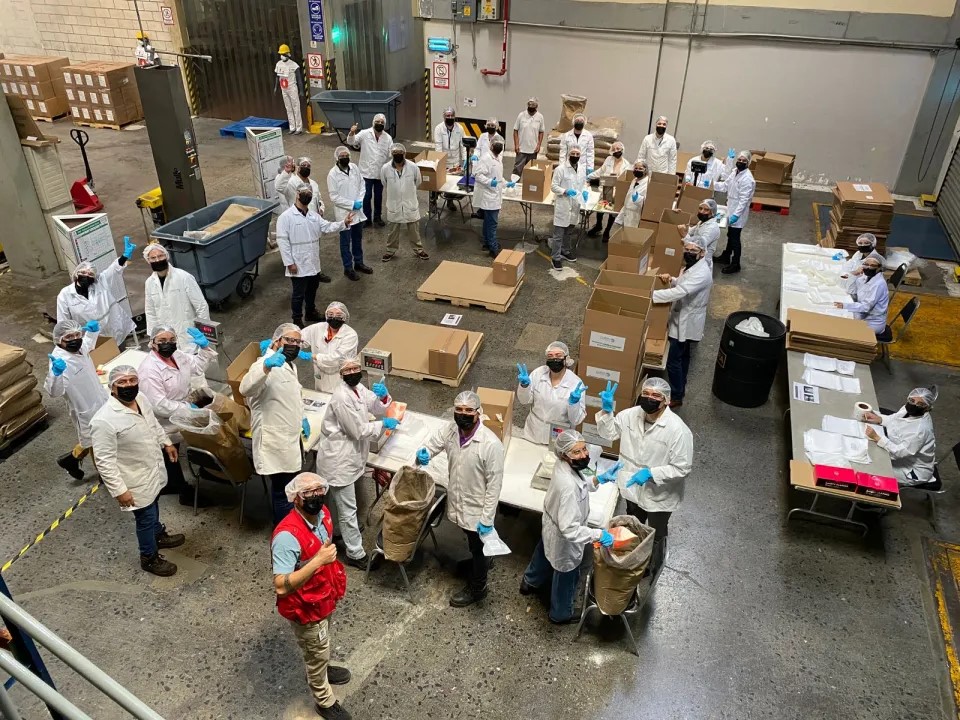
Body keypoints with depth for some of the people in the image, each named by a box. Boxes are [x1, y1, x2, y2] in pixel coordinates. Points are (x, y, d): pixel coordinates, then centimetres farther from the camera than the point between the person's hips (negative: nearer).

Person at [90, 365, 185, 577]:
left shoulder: (141, 398, -8)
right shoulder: (104, 420, -32)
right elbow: (104, 461, -27)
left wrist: (166, 442, 19)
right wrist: (119, 490, -24)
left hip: (153, 470, 7)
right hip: (136, 481, -7)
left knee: (153, 506, 30)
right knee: (146, 517, 11)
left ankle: (158, 535, 55)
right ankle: (149, 558, 34)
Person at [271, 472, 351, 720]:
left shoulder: (323, 515, -12)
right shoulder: (287, 535, -37)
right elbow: (281, 586, -39)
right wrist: (317, 561, -46)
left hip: (323, 598, 7)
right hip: (305, 608, -6)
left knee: (321, 647, 32)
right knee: (317, 652, 17)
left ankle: (321, 670, 61)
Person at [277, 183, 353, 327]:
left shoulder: (313, 215, 8)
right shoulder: (286, 217, -12)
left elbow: (327, 227, 1)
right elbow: (282, 241, -14)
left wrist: (344, 223, -17)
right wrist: (289, 263, -18)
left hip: (313, 263, 6)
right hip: (298, 265, -6)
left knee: (312, 290, 22)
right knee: (298, 294, 4)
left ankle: (311, 313, 42)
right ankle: (297, 320, 19)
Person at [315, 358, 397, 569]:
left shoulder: (358, 389, 2)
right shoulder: (342, 398, -26)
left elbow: (379, 409, 7)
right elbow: (359, 430, -23)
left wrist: (383, 396, -14)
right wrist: (383, 424, -13)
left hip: (349, 455, 9)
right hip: (339, 460, -9)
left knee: (343, 505, 27)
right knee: (348, 509, 2)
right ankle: (356, 554, 13)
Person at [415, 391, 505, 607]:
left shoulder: (491, 443, -30)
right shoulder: (451, 429, -13)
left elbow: (494, 484, -24)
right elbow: (433, 443, 1)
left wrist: (487, 518, -20)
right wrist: (423, 454, -24)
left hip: (478, 509, -6)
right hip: (458, 502, 6)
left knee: (478, 547, 18)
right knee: (472, 543, 31)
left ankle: (477, 589, 42)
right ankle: (481, 562, 60)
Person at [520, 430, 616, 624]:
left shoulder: (563, 465, -16)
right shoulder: (568, 485, -43)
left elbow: (580, 487, 4)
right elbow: (569, 529, -40)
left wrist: (599, 479, -8)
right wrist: (598, 535, -36)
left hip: (551, 524, 8)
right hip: (564, 539, -8)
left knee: (544, 554, 36)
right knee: (566, 577, 21)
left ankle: (530, 582, 66)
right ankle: (561, 614, 48)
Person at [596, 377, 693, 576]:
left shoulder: (678, 430, -29)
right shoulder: (631, 415, -14)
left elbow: (682, 468, -23)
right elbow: (609, 433, 1)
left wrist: (651, 473, -31)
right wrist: (606, 411, -16)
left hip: (659, 495, -4)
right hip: (633, 488, 5)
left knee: (656, 536, 22)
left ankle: (653, 571, 51)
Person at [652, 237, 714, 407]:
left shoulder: (701, 273, -27)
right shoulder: (691, 266, 5)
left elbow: (679, 292, -37)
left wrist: (650, 295, -39)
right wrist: (670, 279, -3)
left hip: (687, 323, -10)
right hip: (684, 320, 10)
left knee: (673, 360, -3)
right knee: (683, 357, 23)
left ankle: (676, 397, 8)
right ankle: (680, 388, 38)